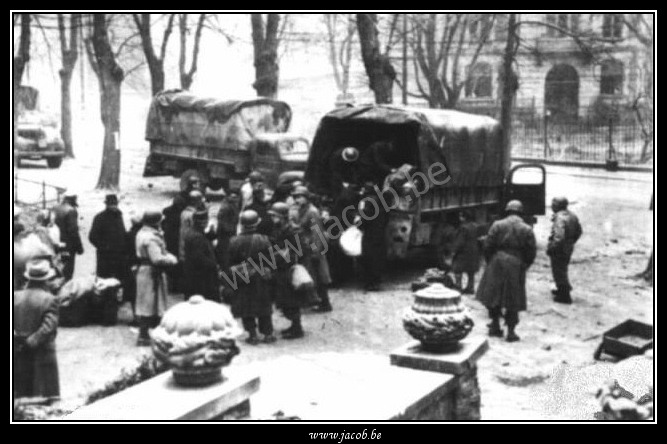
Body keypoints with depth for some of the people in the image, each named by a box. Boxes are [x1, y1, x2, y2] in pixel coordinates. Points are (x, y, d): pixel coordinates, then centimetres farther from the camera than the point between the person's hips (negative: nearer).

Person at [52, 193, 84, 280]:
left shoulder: (54, 210, 7)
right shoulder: (71, 211, -15)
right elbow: (73, 231, -18)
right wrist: (79, 247, -11)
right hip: (68, 247, -7)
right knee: (68, 270, -1)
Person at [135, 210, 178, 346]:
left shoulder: (142, 233, 11)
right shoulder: (151, 238, -21)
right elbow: (157, 259, -26)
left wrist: (168, 256, 5)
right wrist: (172, 259, -12)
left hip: (143, 270, 10)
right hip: (151, 273, -10)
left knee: (145, 304, 15)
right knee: (149, 304, -3)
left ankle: (144, 334, 23)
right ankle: (144, 336, 3)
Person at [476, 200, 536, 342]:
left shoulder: (497, 225, -2)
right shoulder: (527, 229, 0)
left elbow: (487, 246, -5)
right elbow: (531, 252, -2)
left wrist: (490, 262, 10)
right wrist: (523, 266, 13)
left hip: (497, 265, 0)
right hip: (516, 267, 0)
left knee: (493, 294, 15)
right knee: (514, 299, 7)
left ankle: (495, 325, 18)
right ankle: (511, 330, 7)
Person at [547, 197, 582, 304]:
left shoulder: (560, 218, -26)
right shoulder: (572, 216, 4)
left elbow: (559, 237, -33)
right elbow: (578, 231, 14)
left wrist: (550, 249, -23)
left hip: (559, 249, -9)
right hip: (569, 248, 9)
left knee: (559, 272, 3)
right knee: (563, 270, 26)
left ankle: (564, 296, 8)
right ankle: (562, 290, 40)